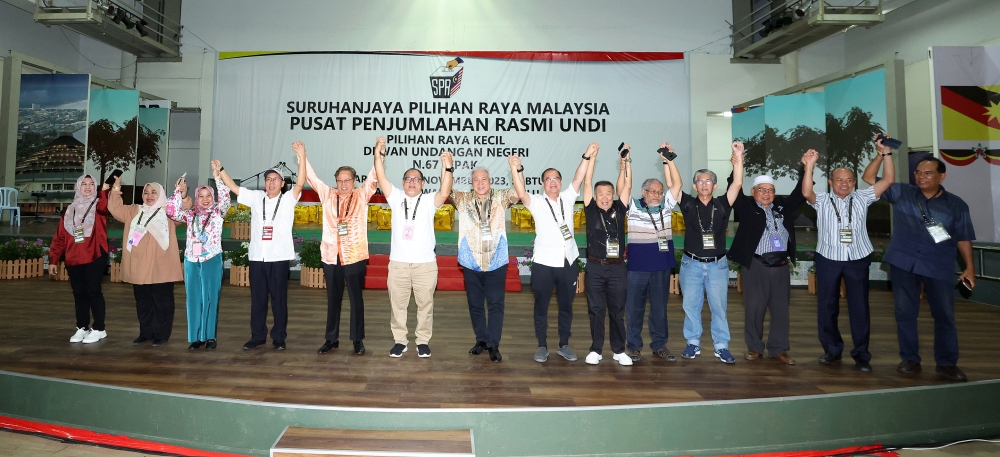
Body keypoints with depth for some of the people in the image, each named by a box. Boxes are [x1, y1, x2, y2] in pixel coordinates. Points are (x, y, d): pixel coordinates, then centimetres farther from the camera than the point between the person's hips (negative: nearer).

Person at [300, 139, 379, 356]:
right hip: (331, 256, 3)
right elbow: (312, 178, 7)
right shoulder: (328, 195, 8)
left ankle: (358, 340, 17)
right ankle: (332, 339, 25)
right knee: (333, 299, 13)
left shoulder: (362, 195, 2)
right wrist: (302, 156, -1)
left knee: (356, 299, 7)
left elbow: (374, 177, -8)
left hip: (355, 256, -2)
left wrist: (379, 152, -20)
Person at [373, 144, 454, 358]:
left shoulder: (429, 201, 0)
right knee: (398, 304, 10)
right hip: (398, 263, 2)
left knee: (425, 304, 9)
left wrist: (447, 167, -32)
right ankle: (400, 340, 25)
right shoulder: (396, 198, 5)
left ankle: (423, 341, 22)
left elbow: (445, 192, -19)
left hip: (425, 263, -1)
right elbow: (382, 179, -6)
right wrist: (379, 156, -19)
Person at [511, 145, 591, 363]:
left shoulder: (567, 198, 8)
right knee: (541, 307, 7)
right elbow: (521, 193, -19)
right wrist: (516, 169, -34)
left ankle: (564, 345, 26)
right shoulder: (537, 202, -1)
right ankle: (542, 346, 20)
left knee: (566, 306, 12)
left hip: (568, 263, 3)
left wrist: (587, 156, -16)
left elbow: (578, 179, -4)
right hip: (543, 263, -2)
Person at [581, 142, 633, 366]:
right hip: (595, 267, -1)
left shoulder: (619, 209, 5)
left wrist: (626, 161, -4)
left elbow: (627, 186, 1)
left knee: (617, 311, 9)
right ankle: (596, 350, 15)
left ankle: (619, 350, 19)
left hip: (617, 268, 1)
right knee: (596, 311, 6)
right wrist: (592, 157, -4)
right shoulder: (591, 210, 1)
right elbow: (587, 183, -3)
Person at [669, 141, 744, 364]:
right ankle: (693, 343, 21)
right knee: (691, 306, 8)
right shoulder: (688, 204, 0)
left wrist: (738, 158, -21)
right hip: (691, 264, 0)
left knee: (719, 307, 6)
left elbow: (737, 183, -11)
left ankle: (721, 346, 17)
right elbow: (675, 184, -9)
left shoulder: (722, 204, 0)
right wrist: (670, 160, -18)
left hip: (717, 264, 0)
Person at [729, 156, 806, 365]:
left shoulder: (783, 205, 12)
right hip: (755, 266, -4)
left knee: (781, 310, 9)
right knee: (754, 308, 4)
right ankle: (754, 348, 18)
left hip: (780, 266, 4)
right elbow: (735, 191, -11)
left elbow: (800, 194, 11)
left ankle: (778, 350, 20)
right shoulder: (746, 206, 0)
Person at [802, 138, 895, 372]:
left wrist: (886, 155, -10)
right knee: (826, 307, 7)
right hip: (828, 260, -1)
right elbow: (806, 192, -19)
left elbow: (888, 180, 0)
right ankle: (832, 349, 22)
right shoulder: (822, 201, 1)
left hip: (858, 260, 1)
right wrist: (810, 166, -30)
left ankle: (861, 354, 15)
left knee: (859, 307, 4)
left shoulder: (862, 198, 7)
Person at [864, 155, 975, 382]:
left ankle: (947, 363, 19)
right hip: (903, 262, 0)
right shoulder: (901, 193, 4)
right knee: (905, 313, 6)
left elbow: (963, 238, 7)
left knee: (944, 315, 6)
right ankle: (910, 359, 18)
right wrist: (881, 155, -9)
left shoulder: (956, 204, 4)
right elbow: (869, 178, 1)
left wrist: (969, 266, 0)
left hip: (940, 267, 0)